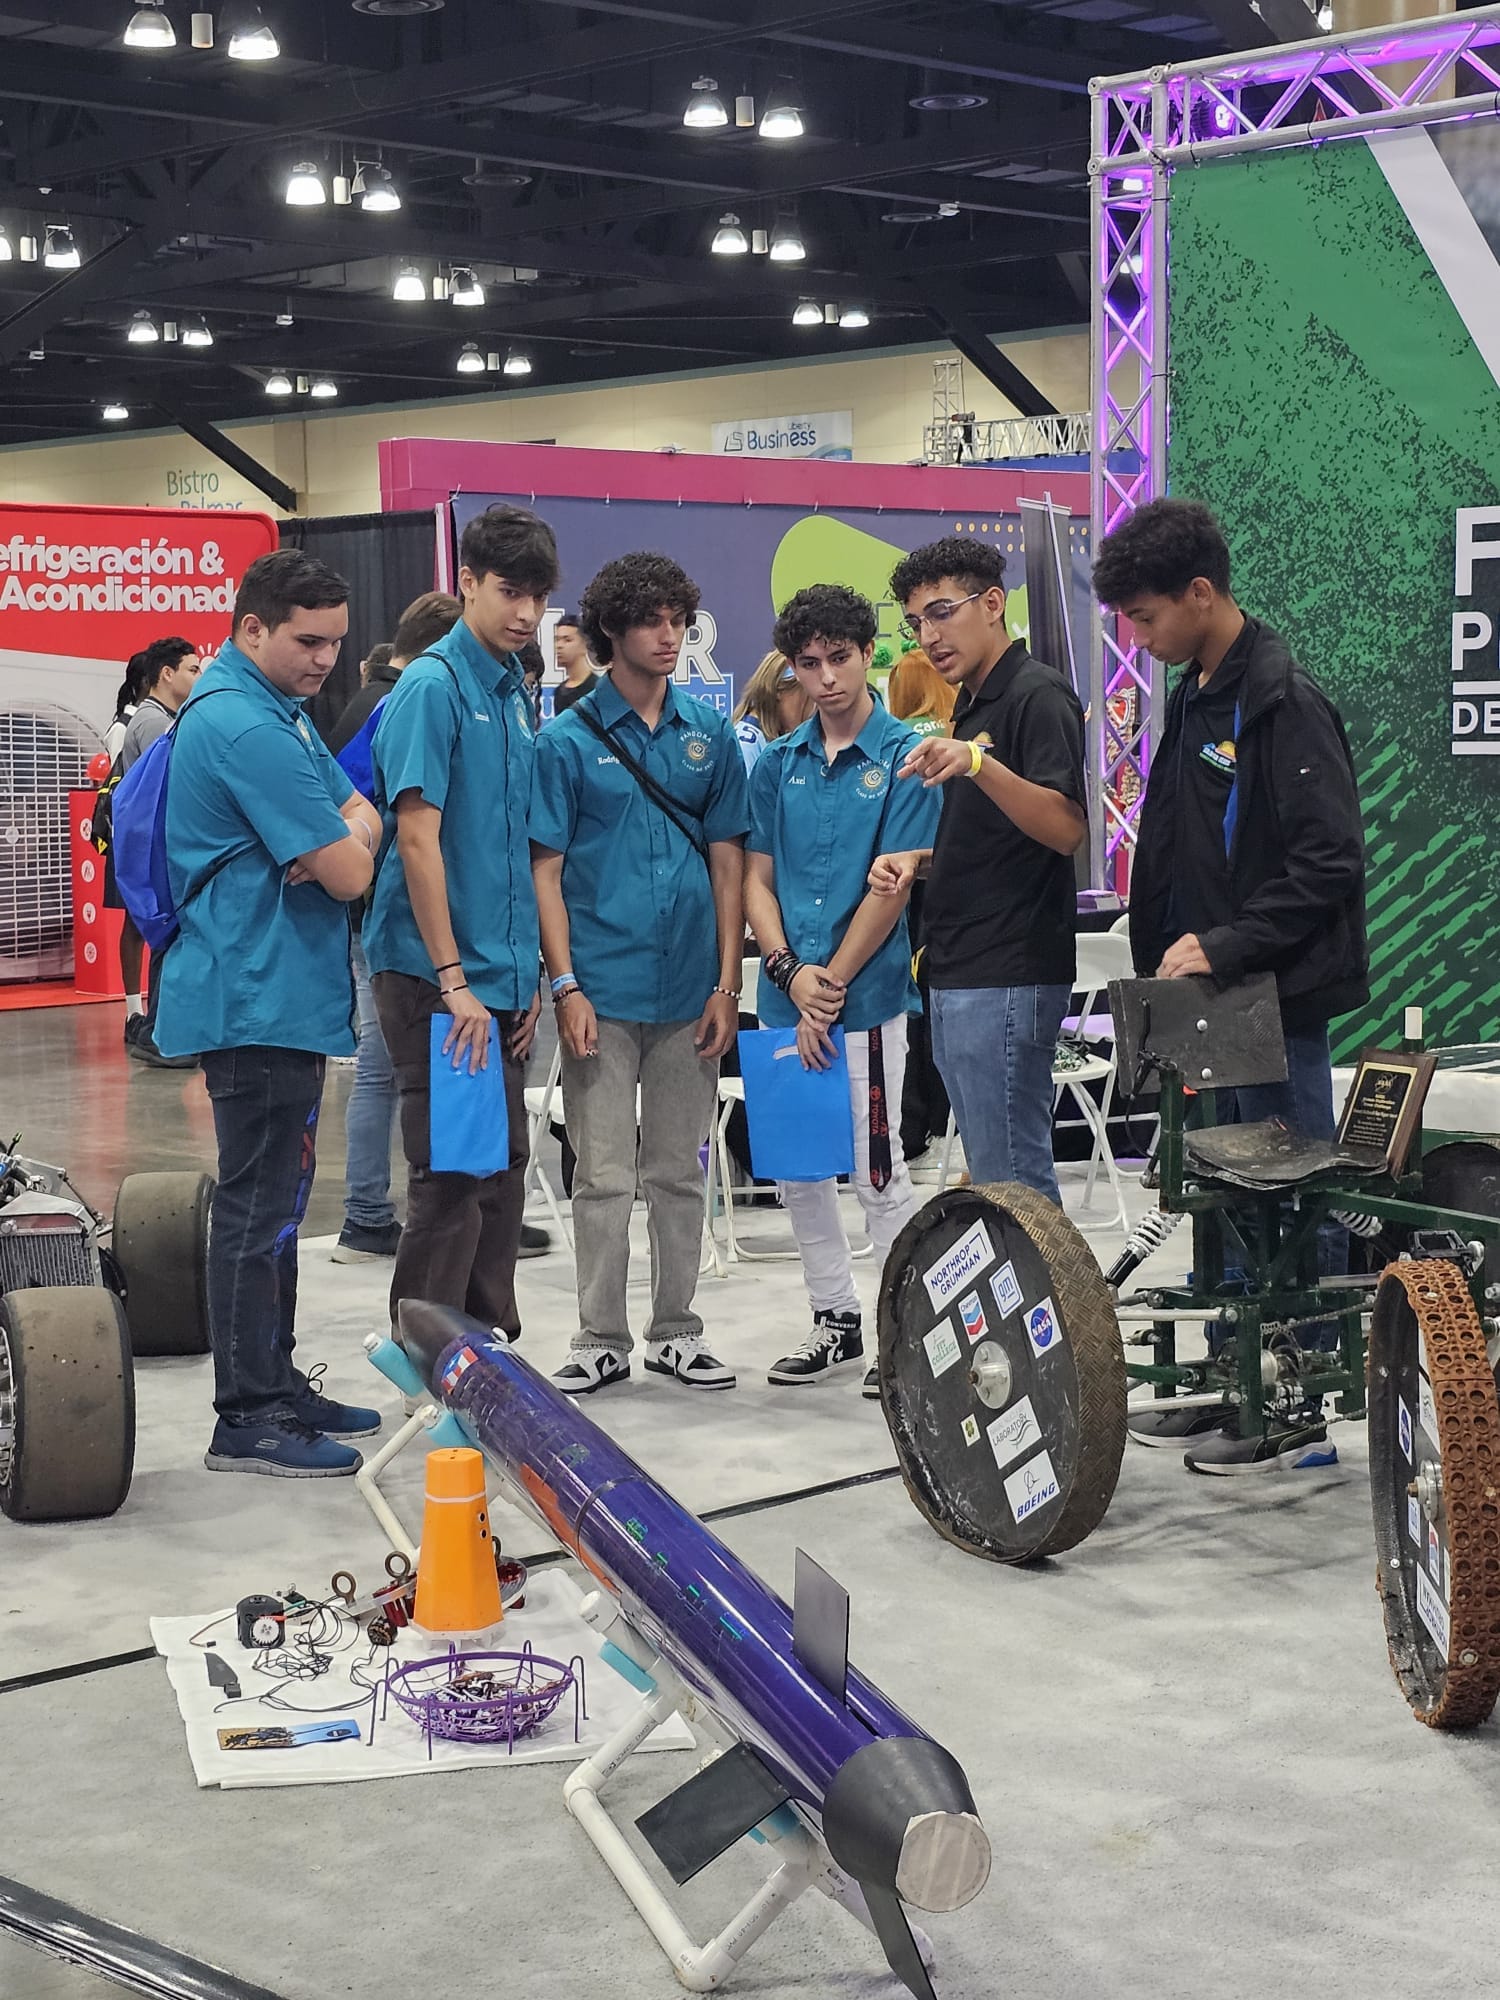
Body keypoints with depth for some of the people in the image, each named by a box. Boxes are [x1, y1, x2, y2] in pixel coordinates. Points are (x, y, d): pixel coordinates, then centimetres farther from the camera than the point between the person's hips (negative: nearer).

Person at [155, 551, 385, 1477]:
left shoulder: (277, 711, 15)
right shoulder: (246, 726, -19)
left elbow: (362, 815, 14)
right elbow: (350, 871, -20)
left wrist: (336, 838, -7)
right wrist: (350, 837, 2)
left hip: (281, 996, 11)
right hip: (259, 1004, -11)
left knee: (275, 1201, 16)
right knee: (259, 1208, -5)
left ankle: (275, 1383, 26)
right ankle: (248, 1419, 1)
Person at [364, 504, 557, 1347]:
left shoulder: (518, 693, 13)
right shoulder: (433, 686, -11)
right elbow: (417, 838, -17)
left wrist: (528, 973, 13)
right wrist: (453, 979, -20)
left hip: (502, 974, 8)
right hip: (435, 974, -8)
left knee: (502, 1172, 12)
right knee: (452, 1175, -4)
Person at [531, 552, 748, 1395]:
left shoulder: (709, 734, 7)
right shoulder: (569, 740, -2)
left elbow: (728, 861, 8)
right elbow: (547, 870, -3)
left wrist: (727, 984, 2)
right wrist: (566, 986, -10)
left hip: (689, 992, 3)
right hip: (603, 990, -3)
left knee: (680, 1172, 11)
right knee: (604, 1177, 2)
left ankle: (677, 1331, 22)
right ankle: (602, 1340, 12)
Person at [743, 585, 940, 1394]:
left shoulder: (903, 756, -5)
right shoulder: (777, 762, 10)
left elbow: (891, 887, -9)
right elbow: (756, 880, 7)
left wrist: (831, 985, -12)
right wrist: (791, 972, -8)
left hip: (868, 997, -5)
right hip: (785, 999, 5)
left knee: (877, 1175, -3)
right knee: (799, 1170, 12)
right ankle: (835, 1321, 25)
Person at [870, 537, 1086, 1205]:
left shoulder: (1038, 696, -10)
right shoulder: (970, 706, 20)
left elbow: (1067, 829, -23)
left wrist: (977, 764, -35)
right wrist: (916, 862, 10)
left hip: (1007, 980, -10)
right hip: (957, 975, 10)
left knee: (1012, 1183, -9)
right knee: (990, 1176, 13)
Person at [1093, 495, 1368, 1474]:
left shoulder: (1286, 703, -15)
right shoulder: (1192, 696, 13)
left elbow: (1330, 864, -20)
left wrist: (1224, 945, -21)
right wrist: (1167, 960, 13)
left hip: (1278, 996, -9)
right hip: (1210, 992, 9)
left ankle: (1300, 1409, 6)